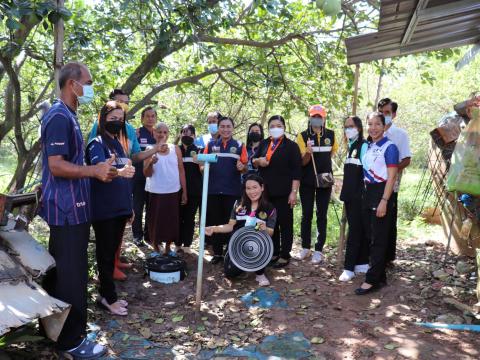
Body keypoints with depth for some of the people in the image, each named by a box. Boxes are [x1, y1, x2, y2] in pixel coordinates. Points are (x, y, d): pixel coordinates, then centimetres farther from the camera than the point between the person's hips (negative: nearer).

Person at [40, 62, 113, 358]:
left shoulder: (67, 116, 15)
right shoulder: (60, 117, -16)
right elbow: (57, 166, -22)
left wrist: (97, 170, 14)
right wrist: (94, 171, -19)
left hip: (68, 207, 10)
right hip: (67, 209, -10)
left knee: (59, 270, 18)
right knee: (72, 274, -2)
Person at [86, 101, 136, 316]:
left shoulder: (119, 144, 14)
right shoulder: (97, 144, -9)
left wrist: (129, 206, 18)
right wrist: (120, 171, -50)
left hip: (119, 208, 8)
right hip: (103, 209, -8)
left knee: (112, 252, 13)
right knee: (105, 254, 1)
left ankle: (106, 294, 24)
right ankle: (109, 298, 10)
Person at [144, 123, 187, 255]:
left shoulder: (175, 149, 3)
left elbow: (181, 171, 5)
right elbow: (147, 174, -5)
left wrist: (184, 191, 3)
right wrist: (151, 163, -27)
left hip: (173, 192, 2)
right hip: (155, 193, -1)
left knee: (172, 221, 7)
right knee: (156, 221, 4)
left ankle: (168, 248, 22)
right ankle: (156, 248, 18)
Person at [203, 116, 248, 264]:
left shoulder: (239, 146, 4)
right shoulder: (211, 145, 8)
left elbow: (245, 168, 4)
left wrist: (242, 167, -18)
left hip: (232, 191, -1)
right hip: (213, 190, 2)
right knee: (214, 222, 7)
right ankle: (217, 253, 18)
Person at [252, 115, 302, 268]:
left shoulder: (291, 146, -4)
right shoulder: (263, 144, 12)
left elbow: (296, 171, -9)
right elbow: (253, 161, 18)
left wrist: (294, 192, -16)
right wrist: (258, 161, -6)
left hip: (283, 192, -5)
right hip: (266, 191, 5)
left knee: (285, 224, 3)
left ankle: (285, 255, 11)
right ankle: (274, 253, 23)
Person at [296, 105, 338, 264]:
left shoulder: (331, 135, 2)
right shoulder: (303, 136, -5)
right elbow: (303, 162, -9)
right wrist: (308, 153, -29)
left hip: (325, 180, 1)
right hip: (307, 181, -1)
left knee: (322, 216, 3)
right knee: (306, 215, 6)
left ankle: (319, 250, 8)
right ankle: (305, 247, 18)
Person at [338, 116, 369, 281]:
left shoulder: (364, 146, -10)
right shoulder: (350, 146, 16)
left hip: (360, 195, -8)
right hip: (350, 195, 8)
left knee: (355, 230, -5)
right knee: (359, 230, 12)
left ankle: (349, 268, -2)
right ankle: (362, 264, 19)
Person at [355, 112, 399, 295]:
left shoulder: (389, 147, -10)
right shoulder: (368, 147, 12)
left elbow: (391, 177, -14)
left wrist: (384, 201, -21)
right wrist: (368, 194, 14)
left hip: (382, 193, -8)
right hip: (368, 192, 8)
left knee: (379, 239, -2)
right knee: (371, 237, 12)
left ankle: (372, 280, 3)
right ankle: (380, 276, 23)